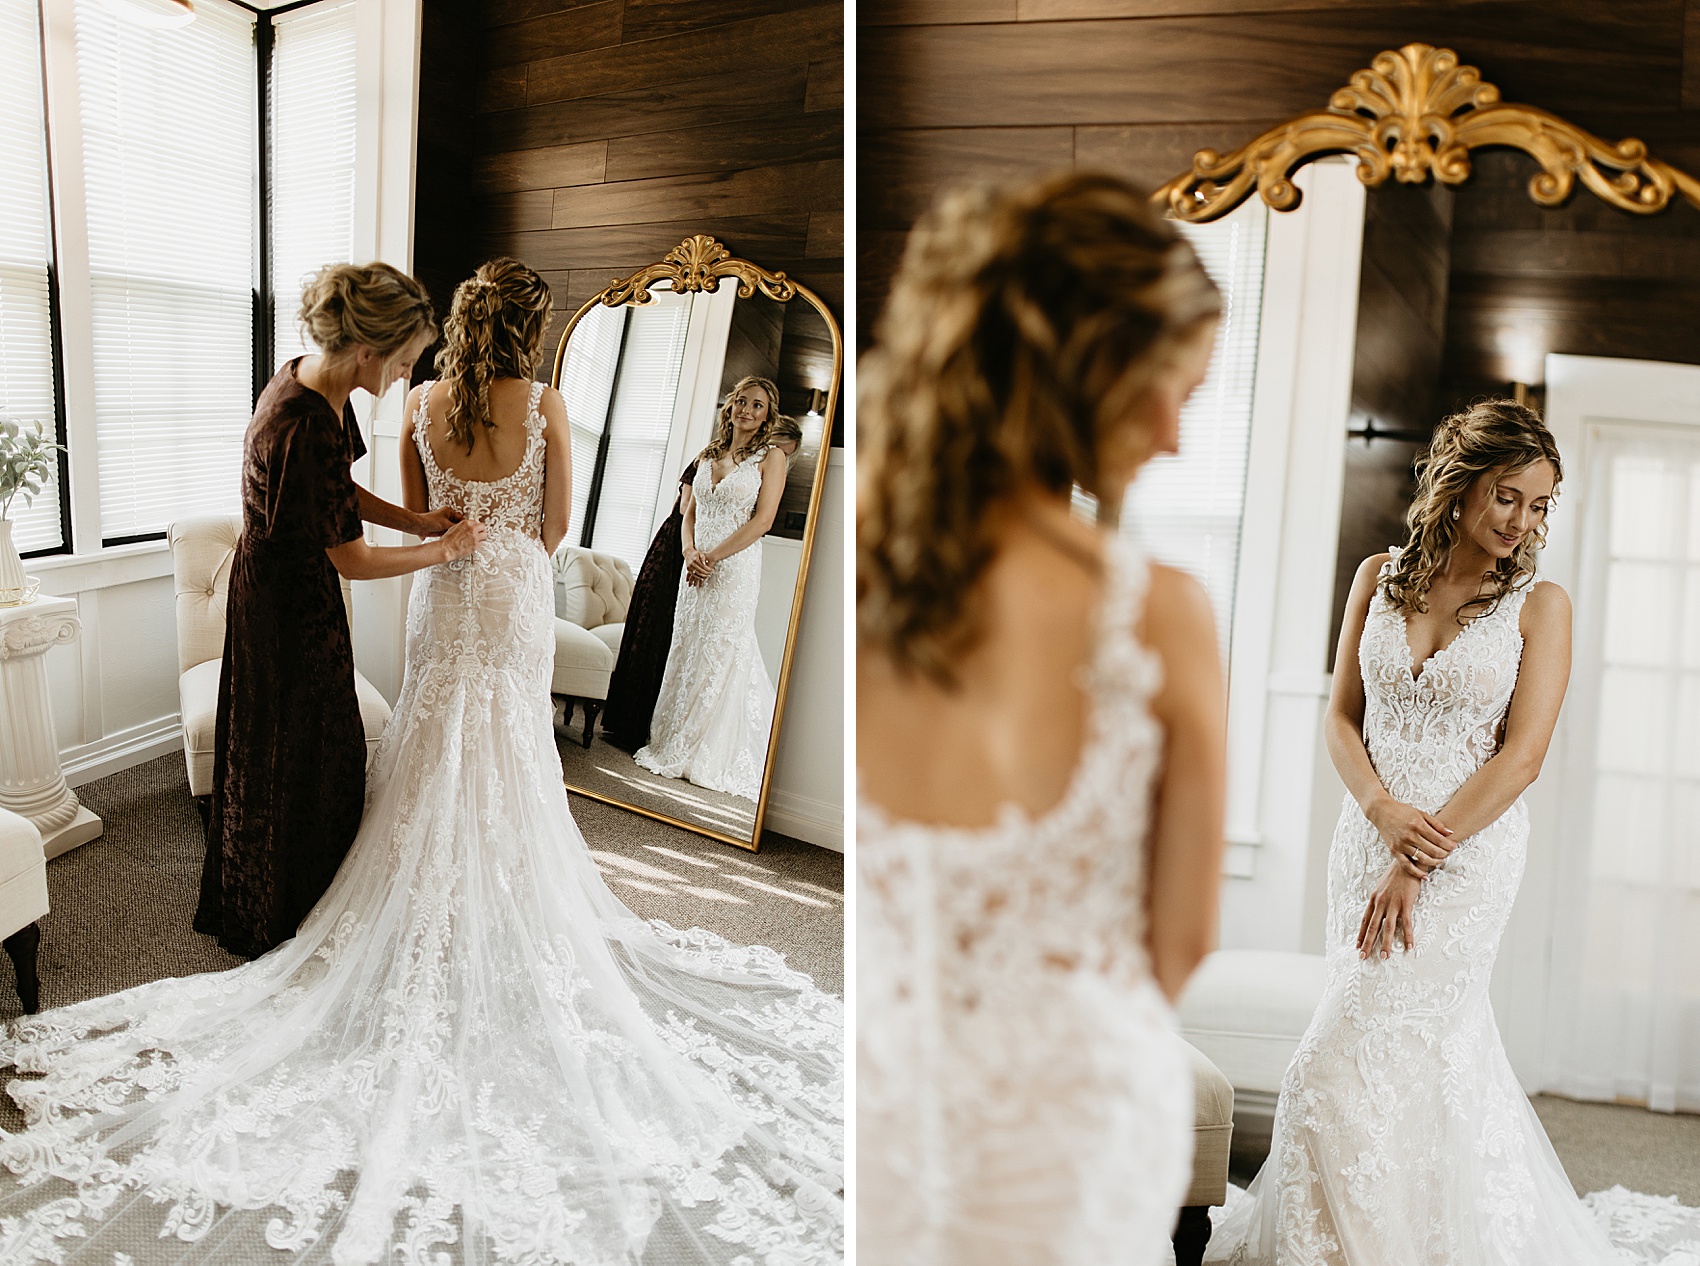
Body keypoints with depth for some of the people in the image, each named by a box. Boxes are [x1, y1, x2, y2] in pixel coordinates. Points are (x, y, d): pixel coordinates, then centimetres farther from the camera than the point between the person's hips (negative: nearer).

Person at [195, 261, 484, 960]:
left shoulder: (307, 377, -4)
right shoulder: (307, 430, -34)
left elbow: (341, 492, 9)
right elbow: (354, 560, -25)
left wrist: (411, 519, -3)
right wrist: (445, 548, -13)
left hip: (281, 586, 10)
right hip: (289, 606, -10)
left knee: (281, 753, 23)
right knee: (296, 760, 9)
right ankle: (276, 924, 31)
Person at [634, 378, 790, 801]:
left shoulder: (770, 457, -2)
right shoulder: (709, 453, 15)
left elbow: (762, 520, -10)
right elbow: (689, 511, 15)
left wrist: (713, 556, -12)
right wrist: (690, 551, -5)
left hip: (736, 568, -6)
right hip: (696, 568, 6)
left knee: (722, 655, -4)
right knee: (686, 651, 7)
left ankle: (712, 757, 4)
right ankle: (676, 745, 17)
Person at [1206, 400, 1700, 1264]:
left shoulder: (1540, 605, -4)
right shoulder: (1380, 577, 6)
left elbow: (1522, 755, -10)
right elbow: (1341, 716, 6)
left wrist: (1417, 865, -14)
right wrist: (1384, 812, -11)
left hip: (1468, 854, -4)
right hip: (1368, 836, 4)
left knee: (1349, 1064, -8)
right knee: (1442, 1053, 15)